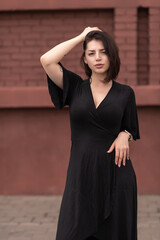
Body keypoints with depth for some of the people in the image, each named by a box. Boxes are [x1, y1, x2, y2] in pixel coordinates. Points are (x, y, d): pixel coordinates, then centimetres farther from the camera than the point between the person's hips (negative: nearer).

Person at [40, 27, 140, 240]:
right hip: (80, 174, 0)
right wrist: (81, 37, -1)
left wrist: (124, 135, -8)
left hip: (115, 174, 0)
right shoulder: (75, 87, 5)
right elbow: (46, 60, -9)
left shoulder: (125, 93, 6)